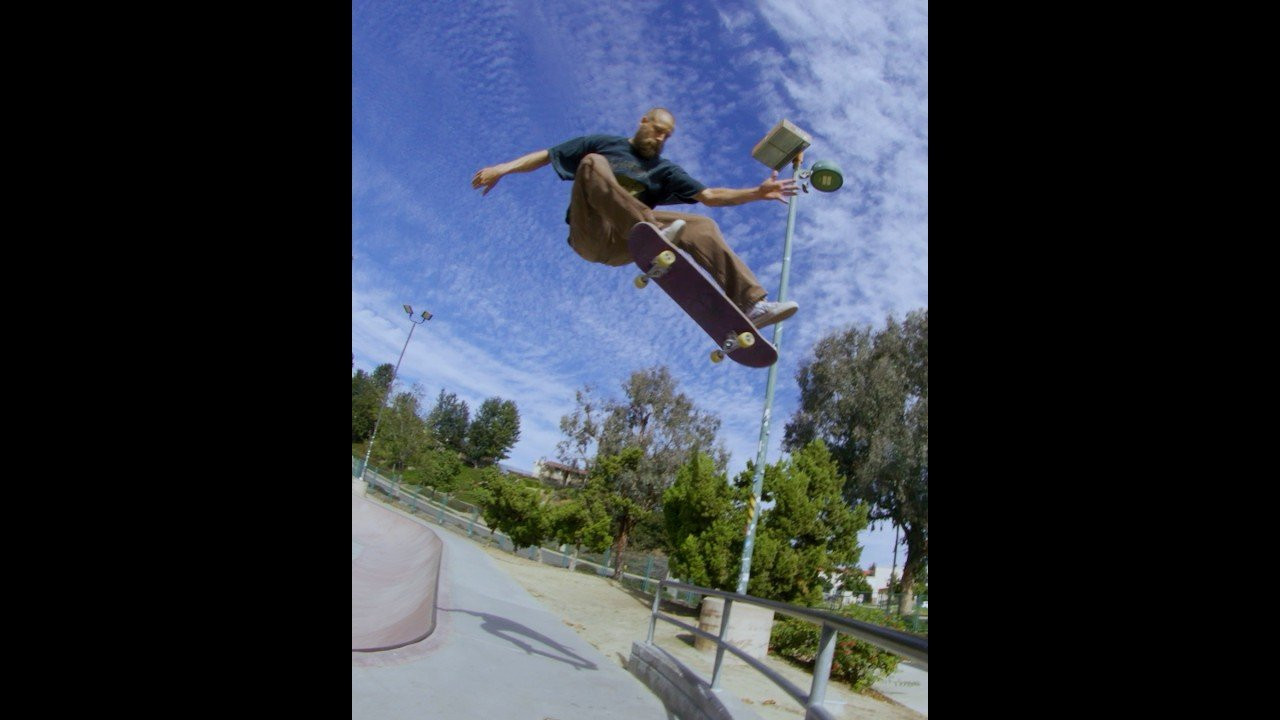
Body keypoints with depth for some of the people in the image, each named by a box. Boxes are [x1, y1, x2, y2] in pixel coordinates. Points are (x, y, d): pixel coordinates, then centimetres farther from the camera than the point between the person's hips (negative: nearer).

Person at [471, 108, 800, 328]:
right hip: (590, 235, -2)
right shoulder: (603, 145, 17)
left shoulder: (664, 170, 22)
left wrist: (757, 193, 0)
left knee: (700, 226, -15)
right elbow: (545, 156, 16)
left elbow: (710, 195, 11)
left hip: (624, 245, 3)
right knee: (593, 163, -25)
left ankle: (754, 304, -27)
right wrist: (503, 168, 2)